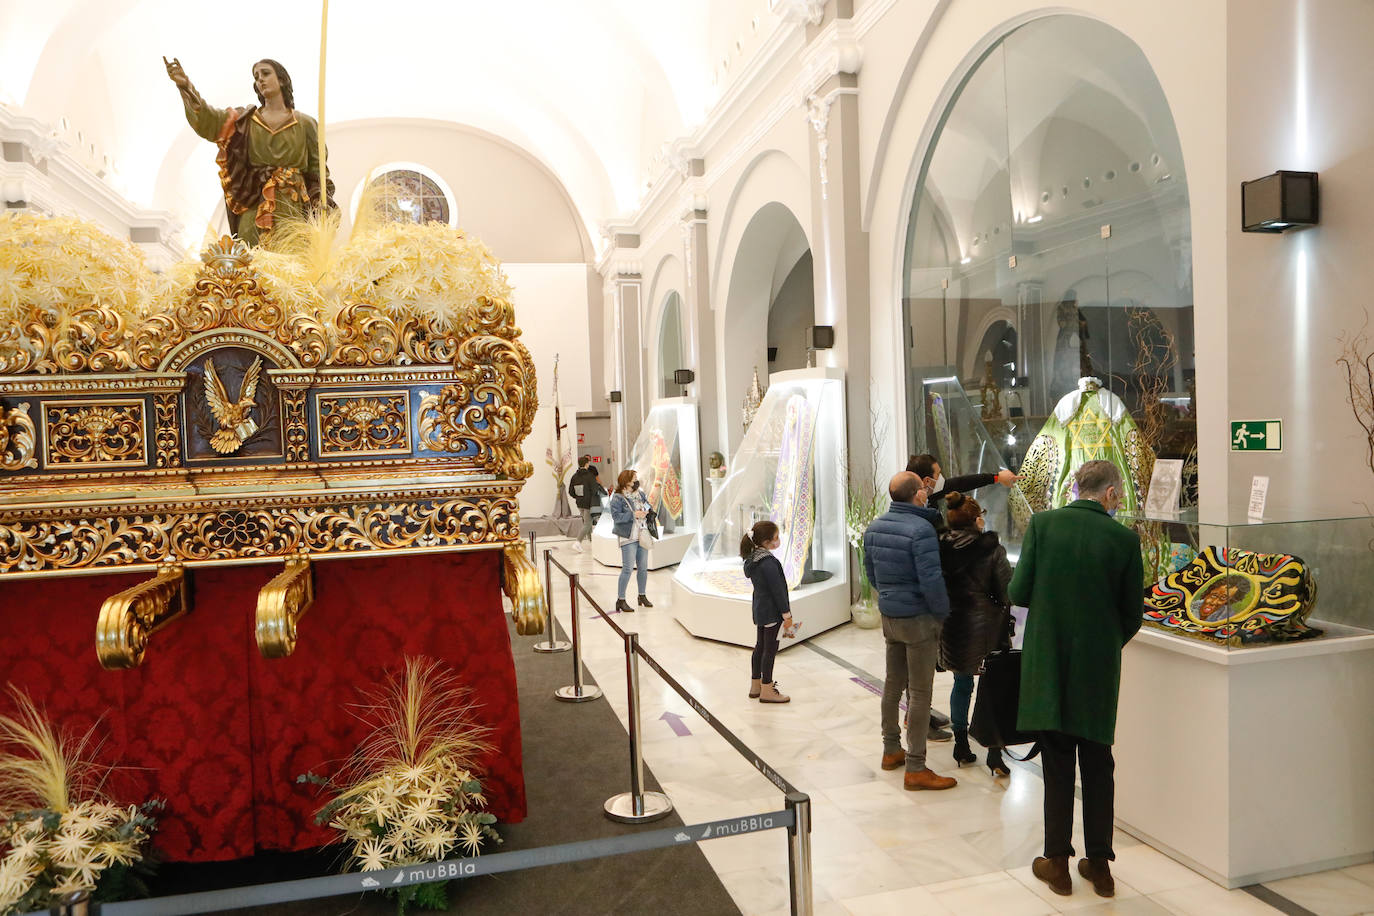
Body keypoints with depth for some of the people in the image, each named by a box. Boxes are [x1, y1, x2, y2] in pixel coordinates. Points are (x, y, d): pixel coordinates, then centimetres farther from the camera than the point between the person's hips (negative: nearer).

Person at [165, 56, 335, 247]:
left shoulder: (305, 124, 9)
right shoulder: (244, 120, 13)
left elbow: (318, 169, 6)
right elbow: (208, 119, -3)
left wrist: (322, 208, -8)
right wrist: (186, 86, -19)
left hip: (293, 209, -1)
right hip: (254, 209, 2)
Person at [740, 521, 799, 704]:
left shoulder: (752, 559, 5)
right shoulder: (769, 562, -24)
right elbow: (778, 590, -20)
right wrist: (787, 615, -13)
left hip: (760, 610, 9)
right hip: (772, 612, -9)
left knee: (760, 646, 18)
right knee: (770, 649, 0)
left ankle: (755, 685, 28)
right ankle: (766, 691, 8)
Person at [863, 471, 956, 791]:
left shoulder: (874, 527, 4)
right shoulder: (921, 529, -21)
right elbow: (931, 580, -23)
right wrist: (943, 613, -9)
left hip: (888, 616, 8)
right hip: (919, 619, -8)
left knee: (893, 682, 19)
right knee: (920, 691, -1)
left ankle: (891, 749, 31)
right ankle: (915, 768, 5)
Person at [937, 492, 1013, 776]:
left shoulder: (939, 548, -6)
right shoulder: (992, 549, -13)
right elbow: (1008, 591, -9)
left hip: (952, 626, 3)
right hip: (985, 626, -3)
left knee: (962, 684, 19)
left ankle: (961, 747, 26)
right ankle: (994, 755, 10)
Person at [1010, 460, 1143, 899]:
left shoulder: (1042, 523, -8)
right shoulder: (1124, 538, -7)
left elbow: (1018, 591, -9)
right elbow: (1132, 614, -2)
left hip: (1047, 665, 0)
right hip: (1099, 667, 0)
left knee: (1057, 764, 11)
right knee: (1098, 765, 15)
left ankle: (1057, 862, 20)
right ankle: (1099, 864, 25)